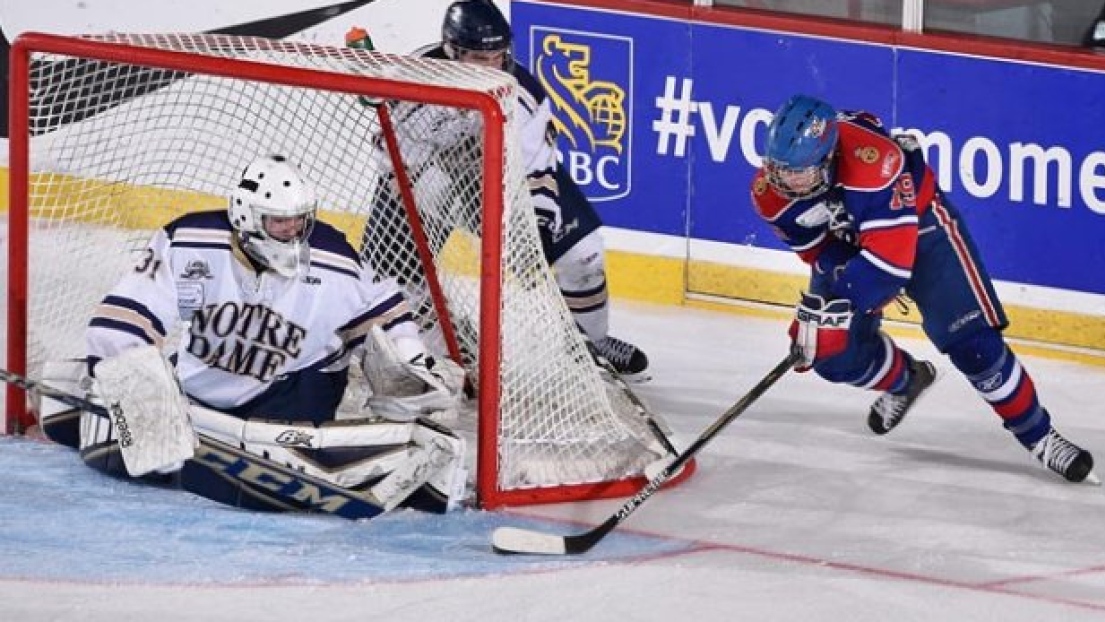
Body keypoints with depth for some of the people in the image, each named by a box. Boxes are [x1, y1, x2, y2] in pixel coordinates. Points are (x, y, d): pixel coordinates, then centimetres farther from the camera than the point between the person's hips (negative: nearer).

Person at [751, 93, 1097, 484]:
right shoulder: (769, 192, -22)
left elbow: (892, 249, -43)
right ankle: (906, 379, 26)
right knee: (834, 353, -7)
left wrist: (837, 301, -48)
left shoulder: (869, 157, -42)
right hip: (844, 242, 5)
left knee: (972, 343, -14)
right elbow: (817, 248, -8)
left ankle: (1038, 434, 2)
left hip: (918, 226, -5)